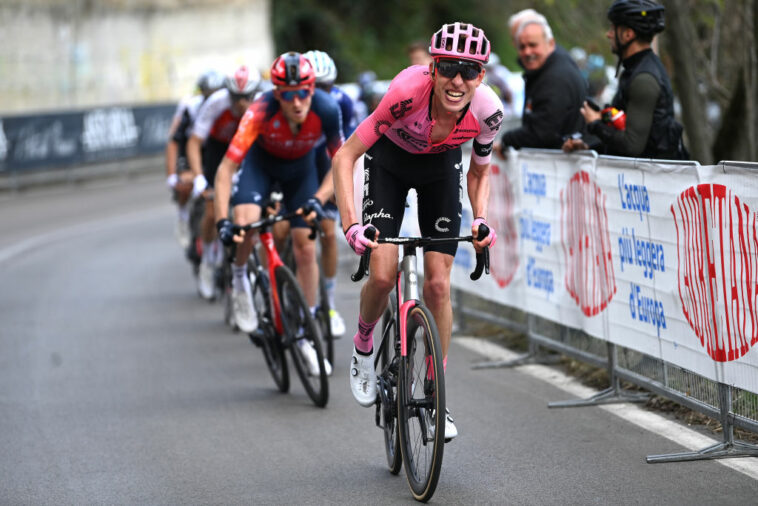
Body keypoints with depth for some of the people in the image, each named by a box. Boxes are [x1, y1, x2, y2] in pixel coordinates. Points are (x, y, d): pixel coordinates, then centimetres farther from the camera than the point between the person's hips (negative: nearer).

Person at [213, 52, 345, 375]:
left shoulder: (326, 110, -33)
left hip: (301, 166, 2)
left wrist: (319, 198, -33)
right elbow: (227, 168, -39)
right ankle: (239, 278, 3)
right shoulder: (261, 111, -39)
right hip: (262, 161, -2)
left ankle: (306, 335, 11)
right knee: (246, 222, -30)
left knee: (305, 248, -2)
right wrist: (222, 221, -47)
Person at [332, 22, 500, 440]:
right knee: (382, 275, -17)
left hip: (441, 164, 2)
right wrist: (350, 223, -43)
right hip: (390, 159, -2)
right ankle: (363, 346, 16)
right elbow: (345, 156, -33)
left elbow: (478, 172, -7)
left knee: (438, 284, -6)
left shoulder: (487, 111, -29)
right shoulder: (409, 91, -39)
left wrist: (481, 218, -25)